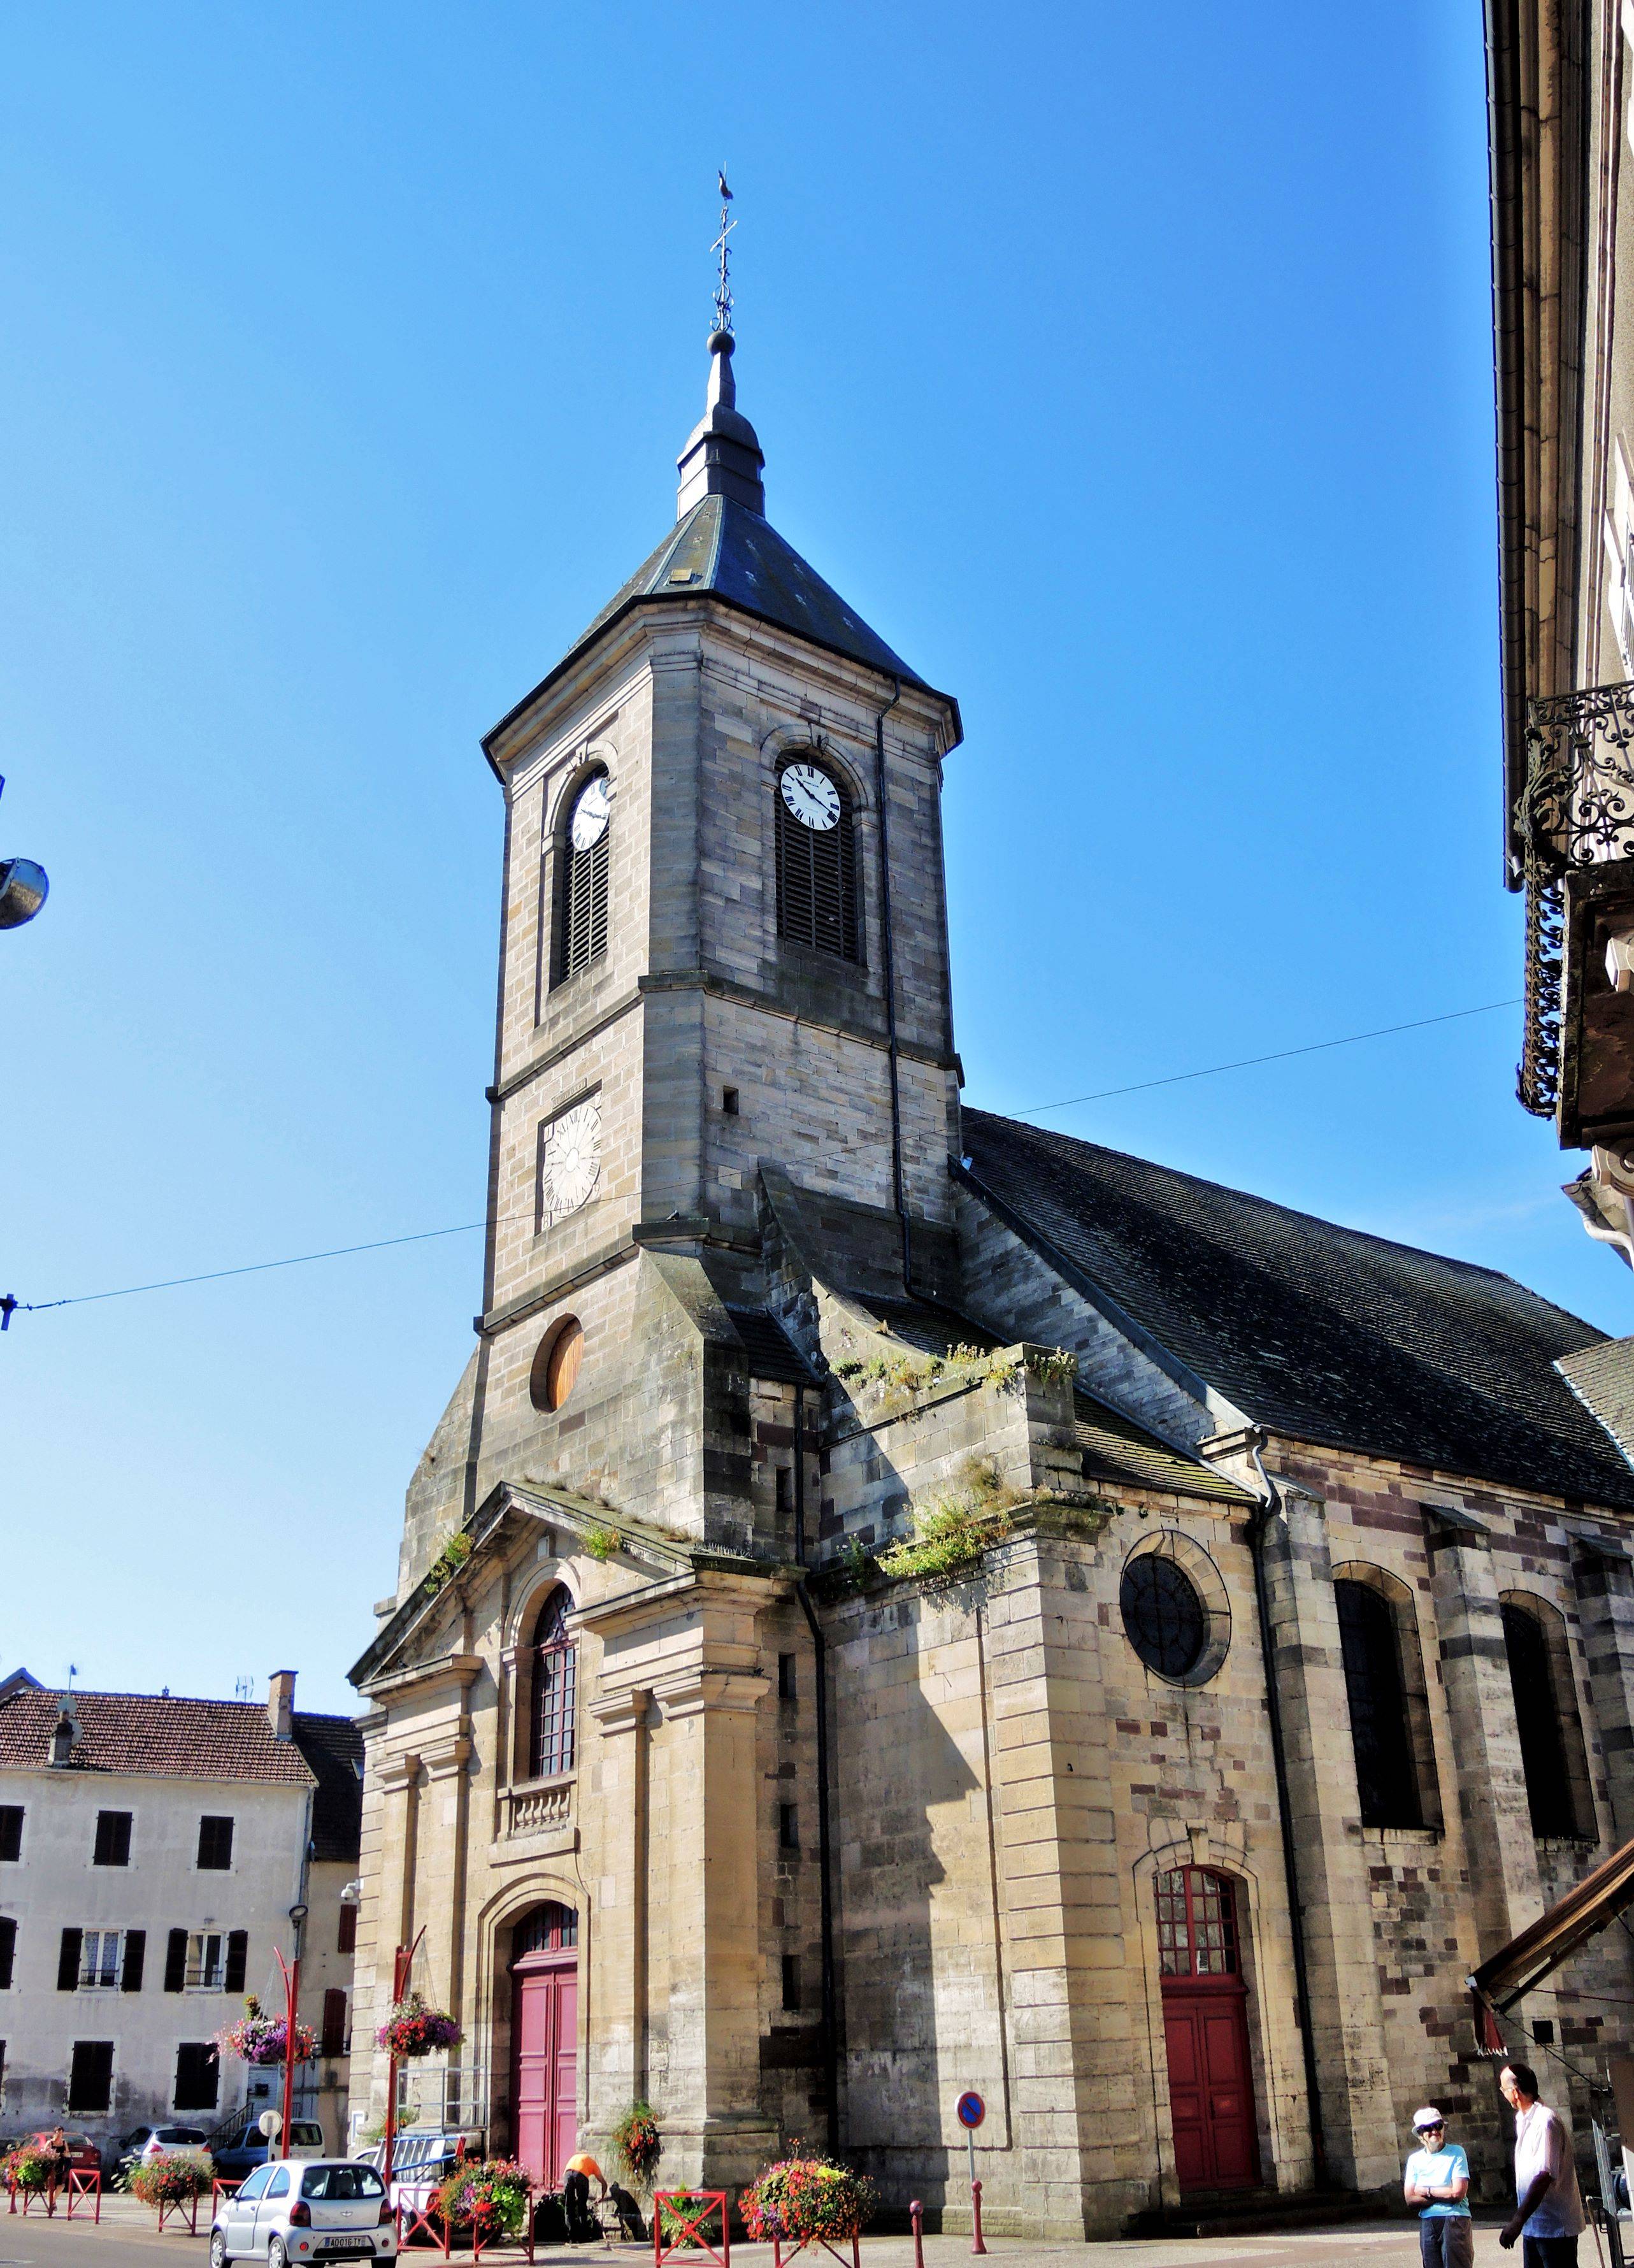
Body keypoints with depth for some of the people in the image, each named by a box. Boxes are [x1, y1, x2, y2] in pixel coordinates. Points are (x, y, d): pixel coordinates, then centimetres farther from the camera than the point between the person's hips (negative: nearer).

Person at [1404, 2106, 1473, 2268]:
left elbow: (1458, 2193, -10)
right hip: (1427, 2223, 4)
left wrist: (1427, 2191, -2)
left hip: (1455, 2220, -4)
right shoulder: (1415, 2159, 8)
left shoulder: (1456, 2153, -1)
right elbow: (1410, 2199, 0)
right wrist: (1446, 2195, -7)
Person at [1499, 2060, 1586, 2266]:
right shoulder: (1523, 2121, 11)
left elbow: (1544, 2177, -26)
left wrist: (1517, 2222, -27)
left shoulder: (1546, 2121, -19)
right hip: (1533, 2225, 9)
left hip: (1555, 2226, -9)